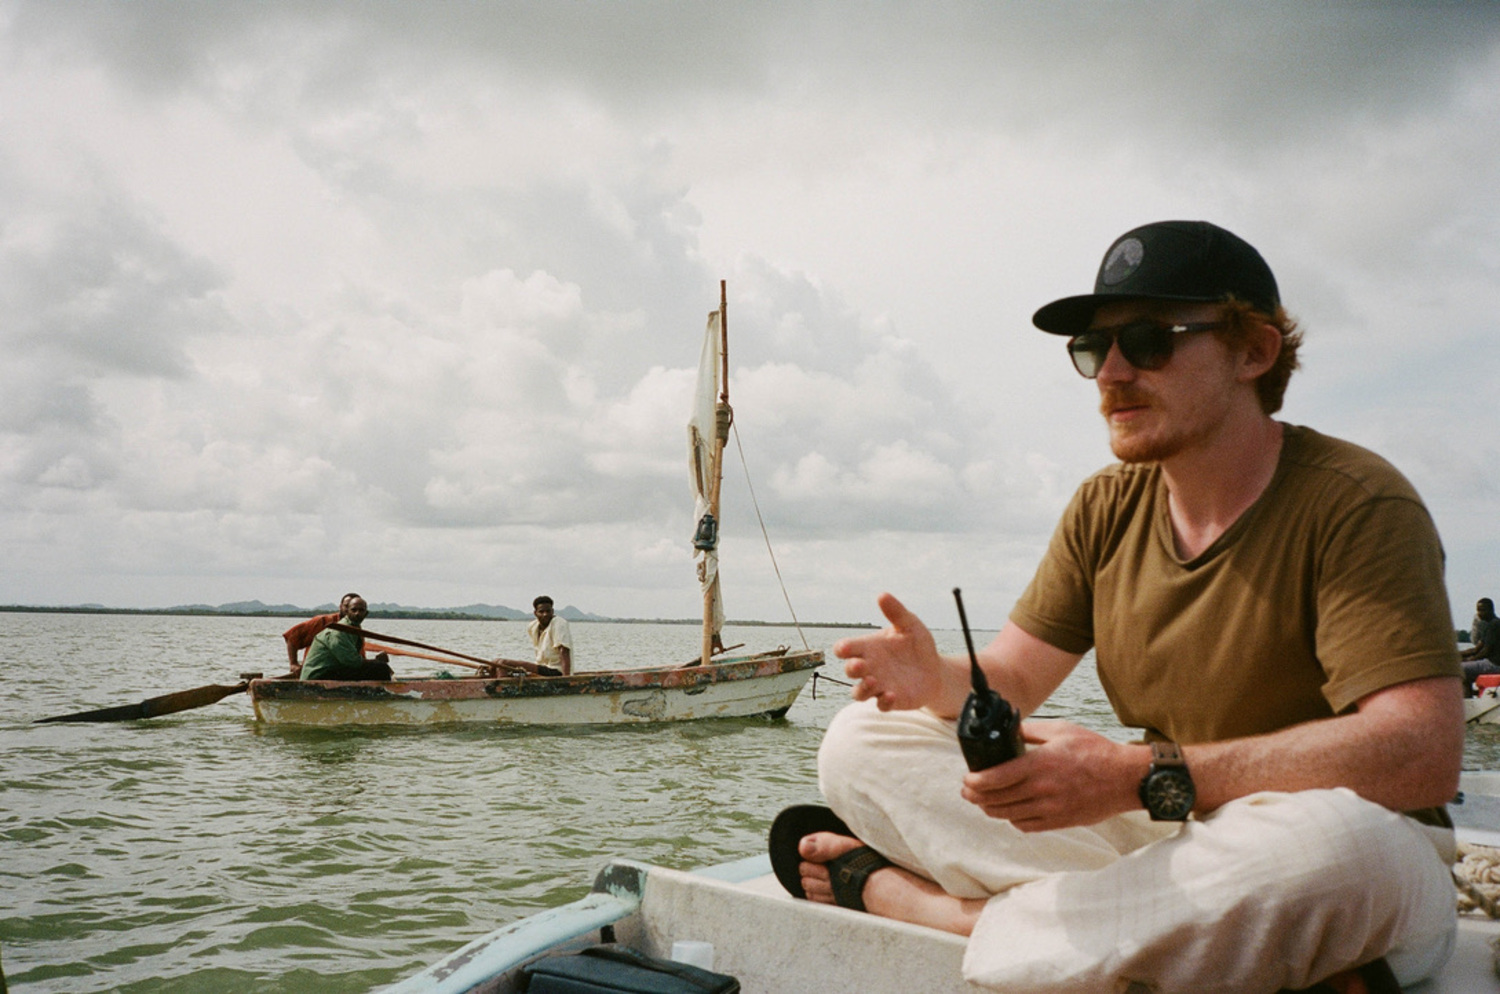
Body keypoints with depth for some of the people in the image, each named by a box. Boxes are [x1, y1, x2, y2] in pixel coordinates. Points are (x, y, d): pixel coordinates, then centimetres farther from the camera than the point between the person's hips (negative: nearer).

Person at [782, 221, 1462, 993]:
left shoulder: (1355, 503, -14)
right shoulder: (1105, 508, 4)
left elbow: (1421, 755, -26)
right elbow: (1012, 680, 3)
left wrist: (1147, 777, -33)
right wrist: (942, 681, -22)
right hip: (1160, 833, 5)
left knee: (1336, 838, -43)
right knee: (858, 742, -8)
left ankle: (892, 892, -25)